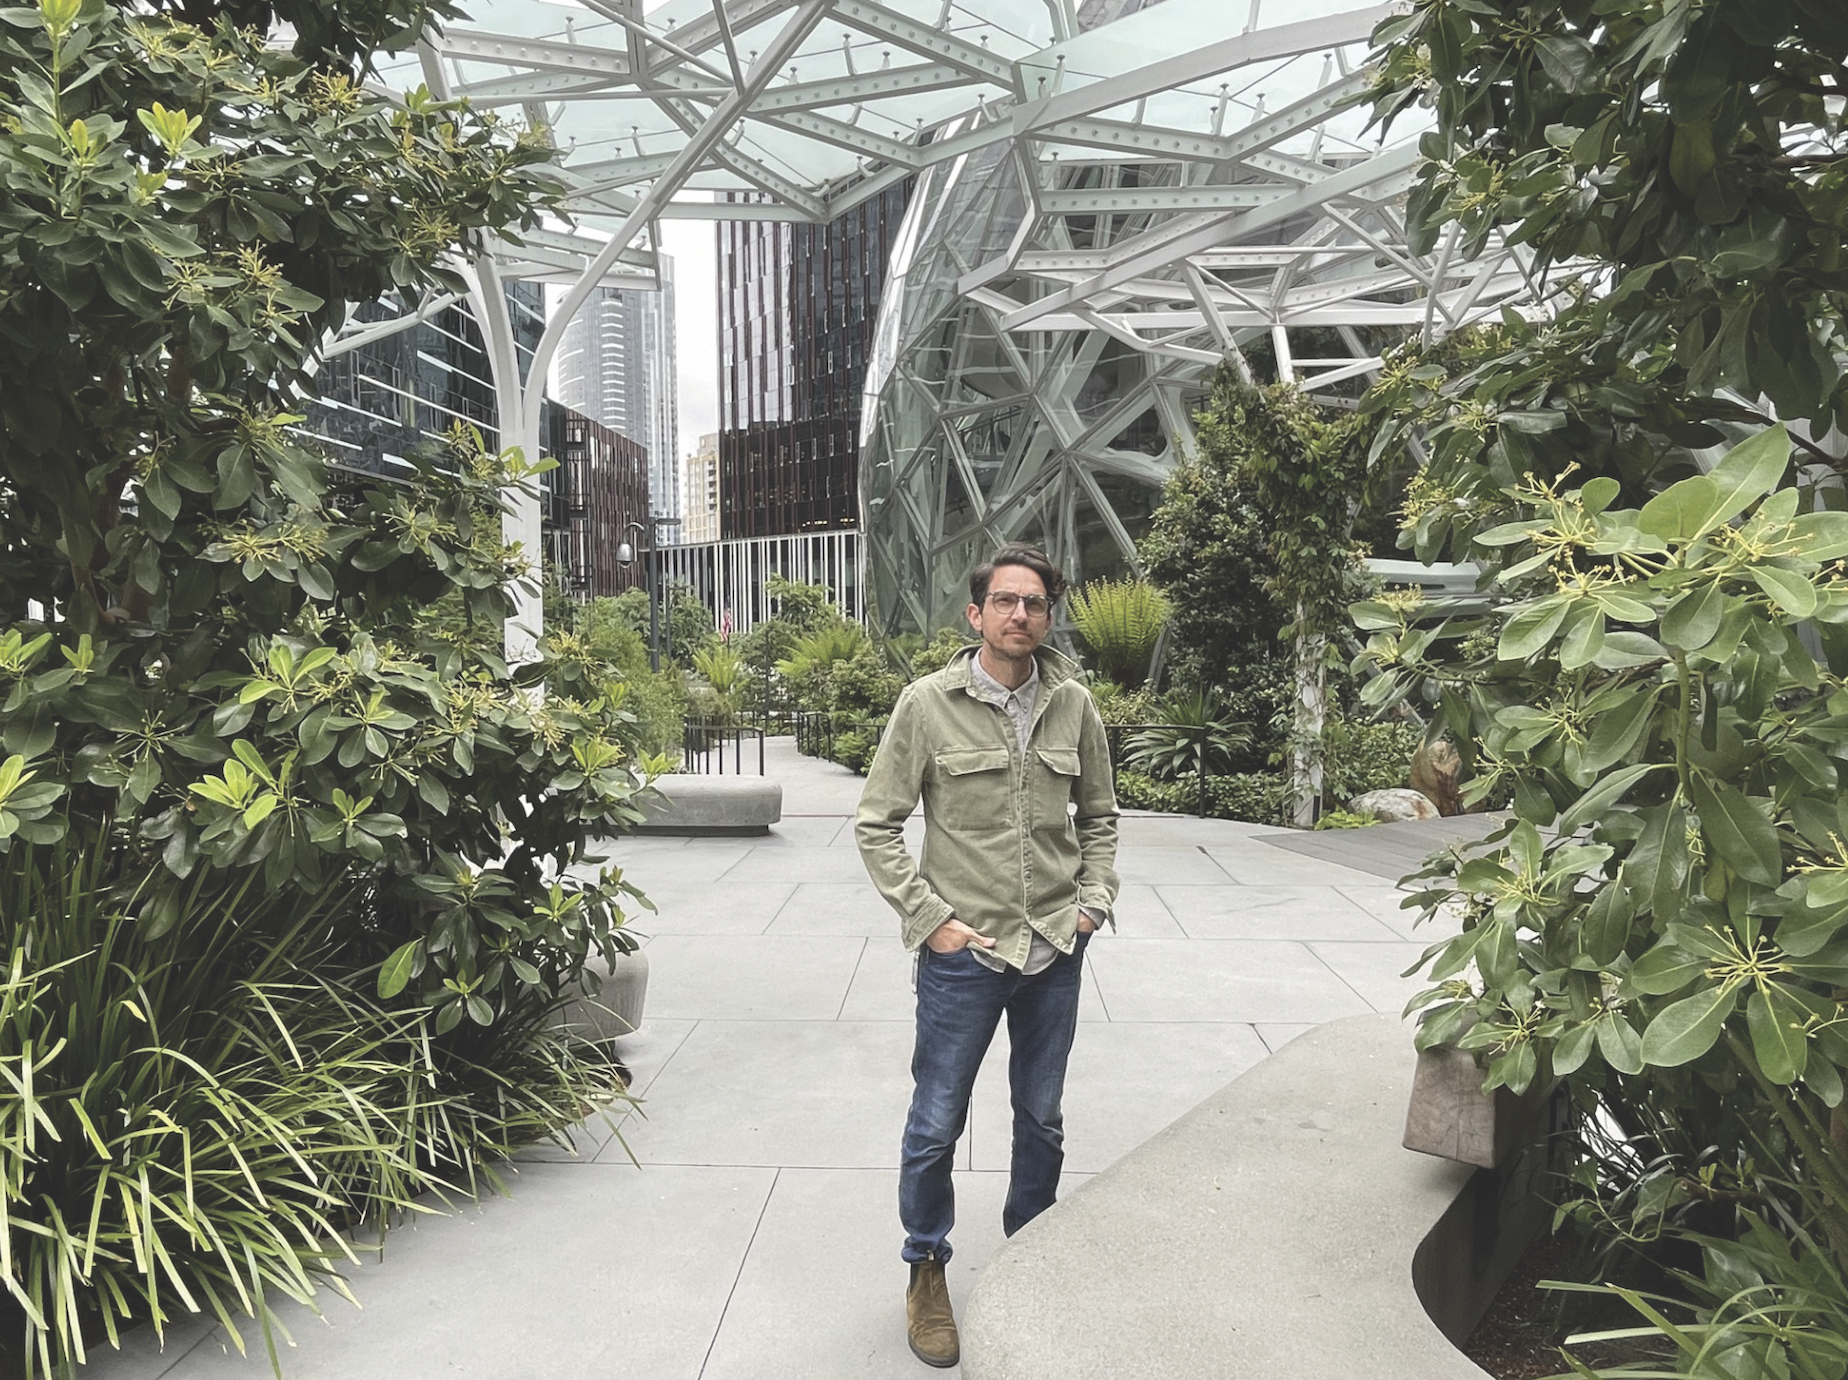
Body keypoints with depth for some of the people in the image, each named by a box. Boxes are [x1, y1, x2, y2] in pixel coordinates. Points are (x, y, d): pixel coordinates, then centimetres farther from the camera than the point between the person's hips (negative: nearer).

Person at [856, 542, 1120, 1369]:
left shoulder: (1074, 706, 0)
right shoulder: (928, 704, -9)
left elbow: (1098, 816, 13)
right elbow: (876, 825, -5)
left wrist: (1094, 901, 2)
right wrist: (929, 919, -10)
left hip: (1055, 953, 3)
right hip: (963, 953, -3)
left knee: (1043, 1120, 18)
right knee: (935, 1126, 9)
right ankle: (927, 1269, 32)